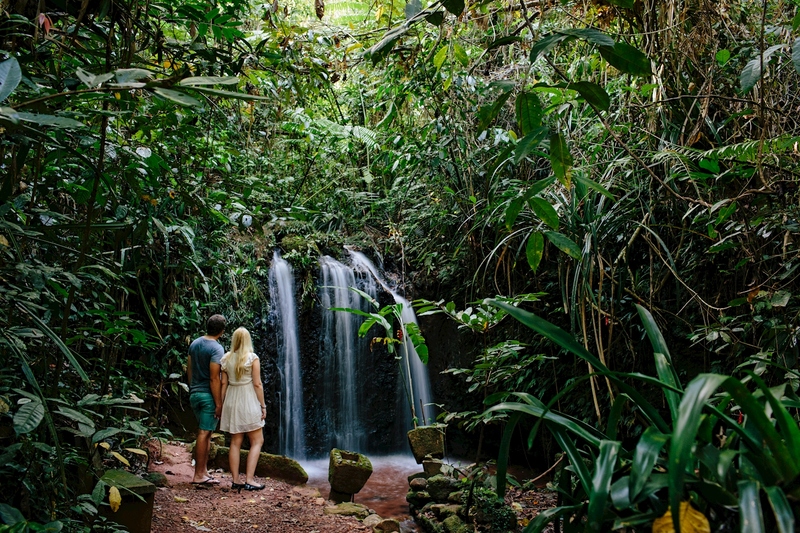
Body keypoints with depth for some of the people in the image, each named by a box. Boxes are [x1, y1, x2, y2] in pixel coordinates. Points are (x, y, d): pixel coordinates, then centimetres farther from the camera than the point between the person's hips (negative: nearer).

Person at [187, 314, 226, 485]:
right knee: (204, 433, -3)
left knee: (206, 433, 15)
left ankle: (203, 471, 18)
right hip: (208, 395, -8)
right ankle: (198, 475, 2)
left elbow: (189, 369, 14)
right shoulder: (217, 348, -16)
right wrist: (219, 403, -16)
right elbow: (214, 378, -19)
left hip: (194, 394, 8)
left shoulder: (194, 344, 8)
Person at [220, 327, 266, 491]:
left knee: (235, 442, 10)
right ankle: (249, 480, -4)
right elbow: (257, 384, -9)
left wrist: (221, 405, 12)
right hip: (248, 401, -5)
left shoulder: (226, 359, 4)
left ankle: (235, 480, 11)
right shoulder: (252, 358, -8)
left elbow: (223, 384, 5)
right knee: (257, 441, 3)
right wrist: (263, 405, -3)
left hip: (231, 402, 5)